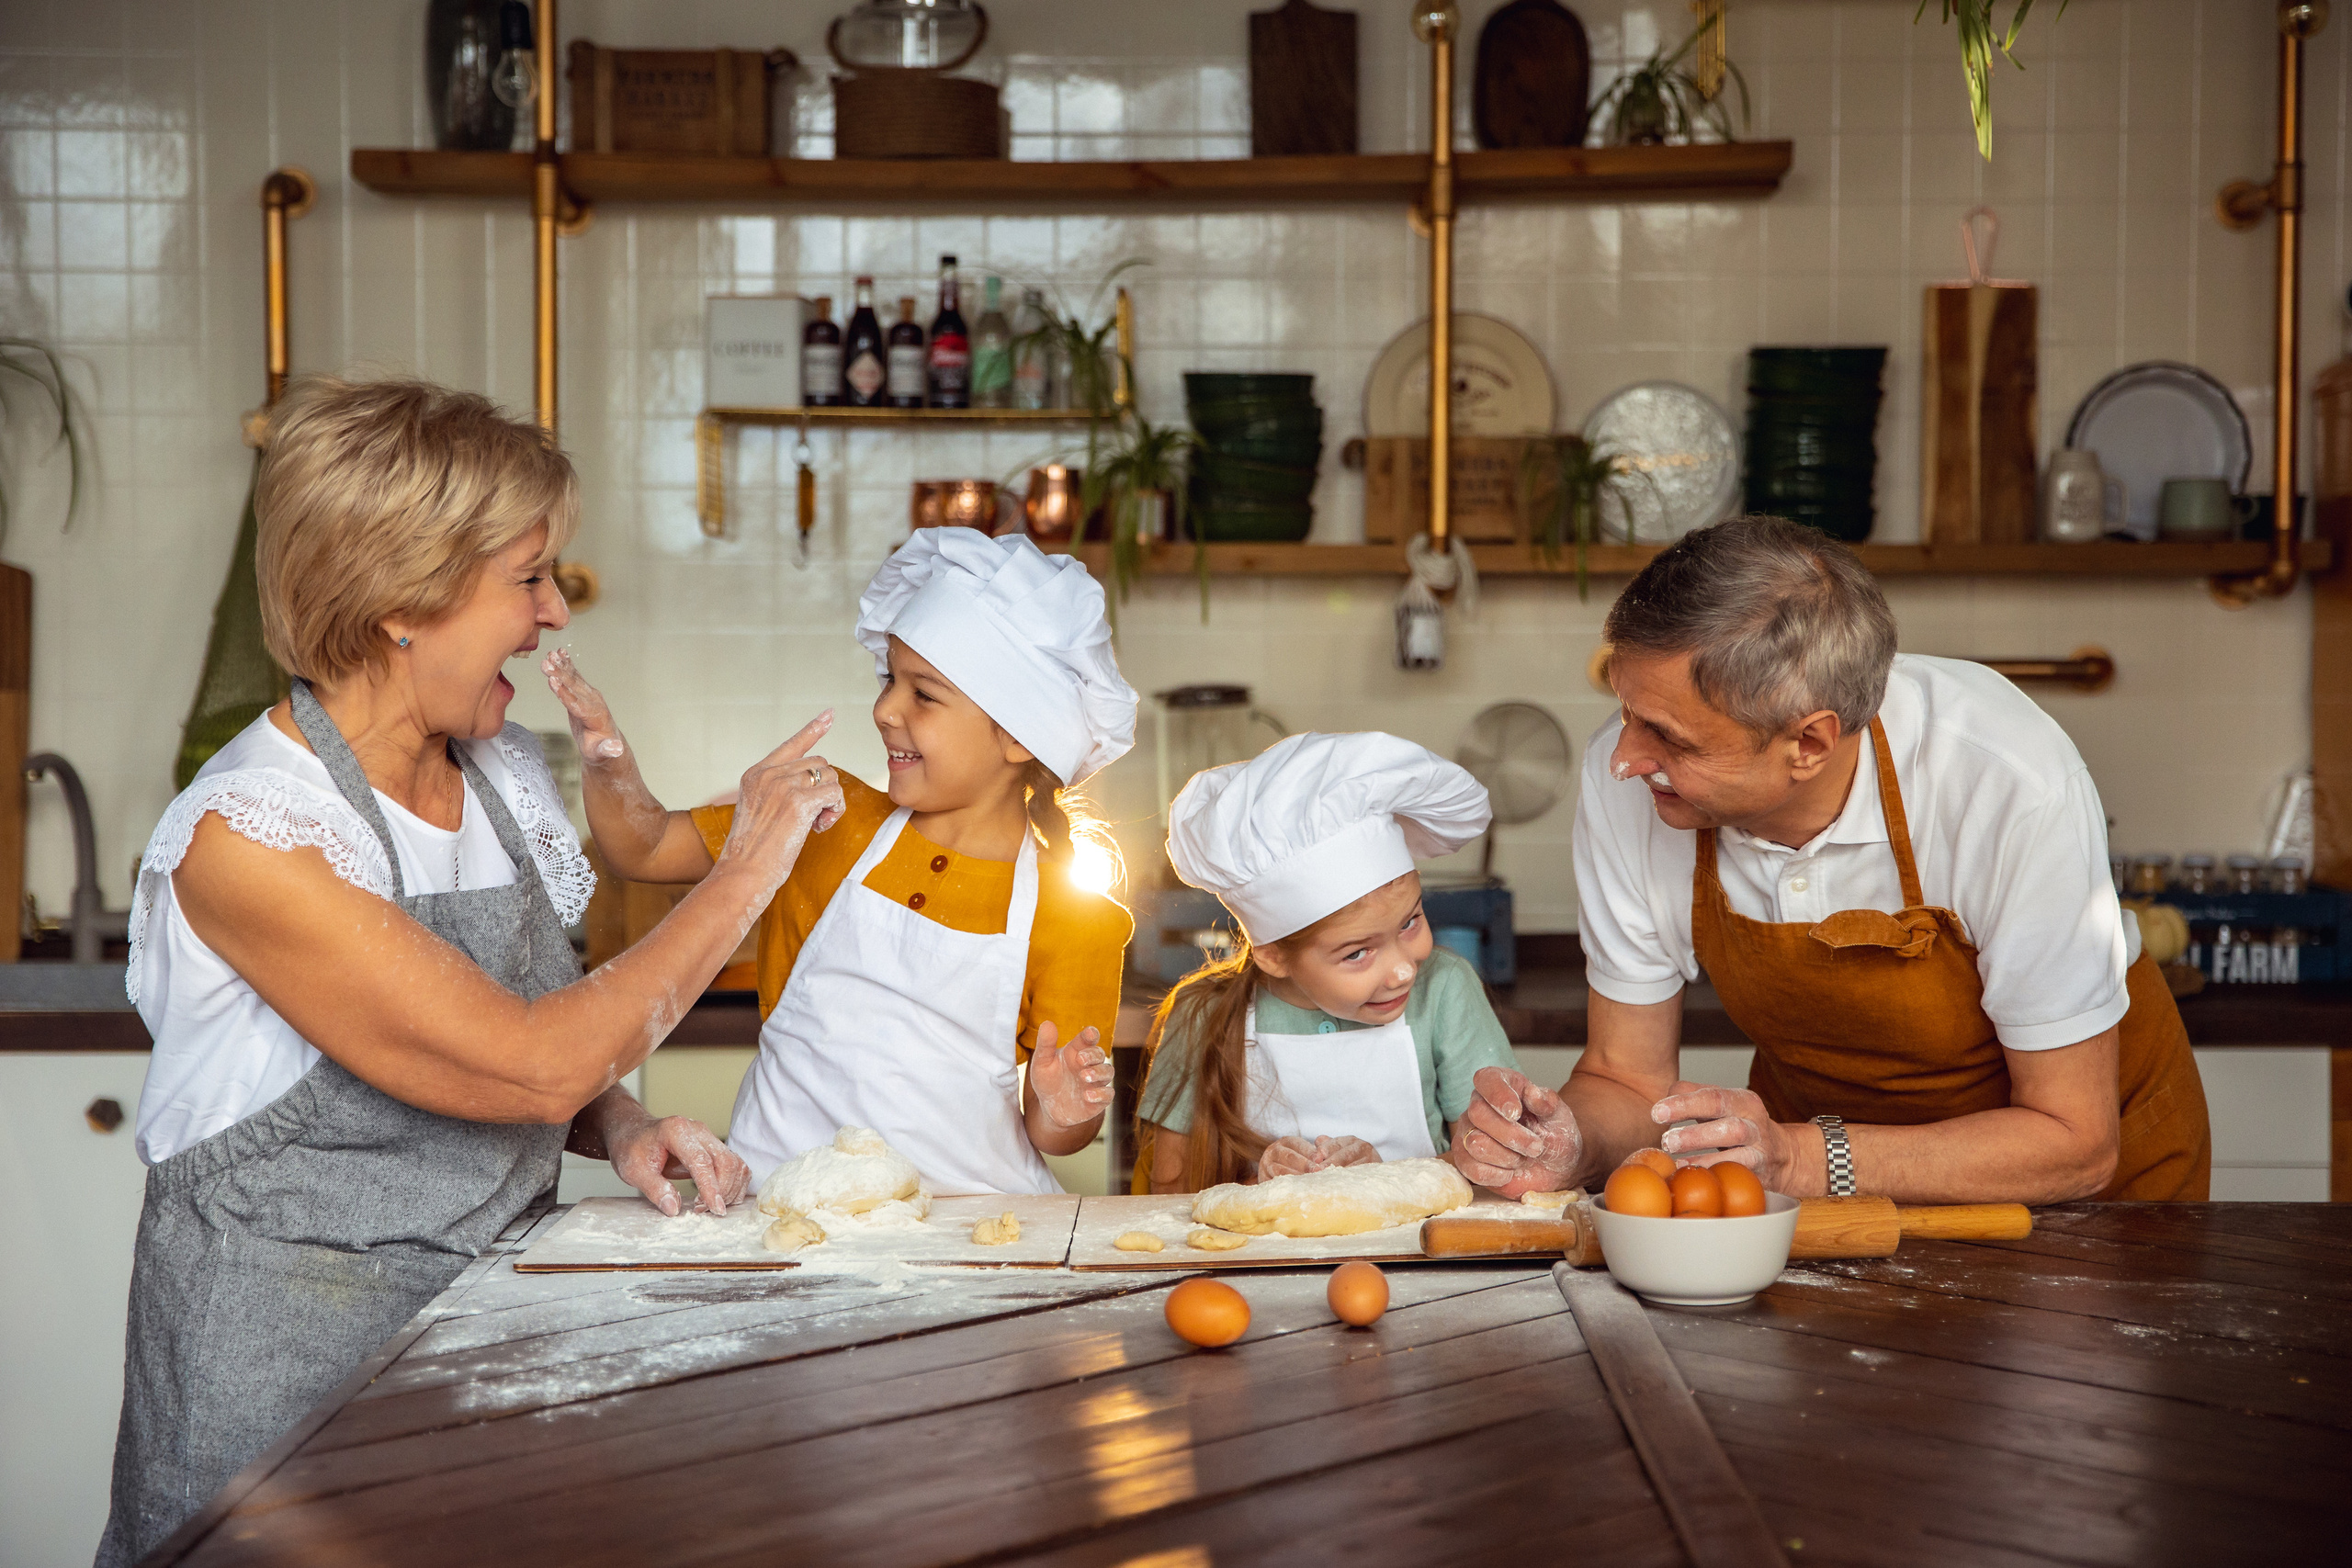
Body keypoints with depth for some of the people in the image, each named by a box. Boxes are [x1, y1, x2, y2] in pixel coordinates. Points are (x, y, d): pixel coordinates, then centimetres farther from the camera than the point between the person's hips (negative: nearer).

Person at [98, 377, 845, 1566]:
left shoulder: (508, 772, 3)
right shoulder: (245, 840, -20)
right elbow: (533, 1065, -25)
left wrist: (621, 1128, -4)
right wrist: (747, 868, -16)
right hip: (294, 1363, -5)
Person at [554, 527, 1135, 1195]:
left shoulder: (1071, 916, -2)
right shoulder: (830, 821, 5)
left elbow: (1052, 1133, 5)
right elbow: (645, 849, 11)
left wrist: (1059, 1113, -17)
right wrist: (608, 762, -7)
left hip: (972, 1212, 0)